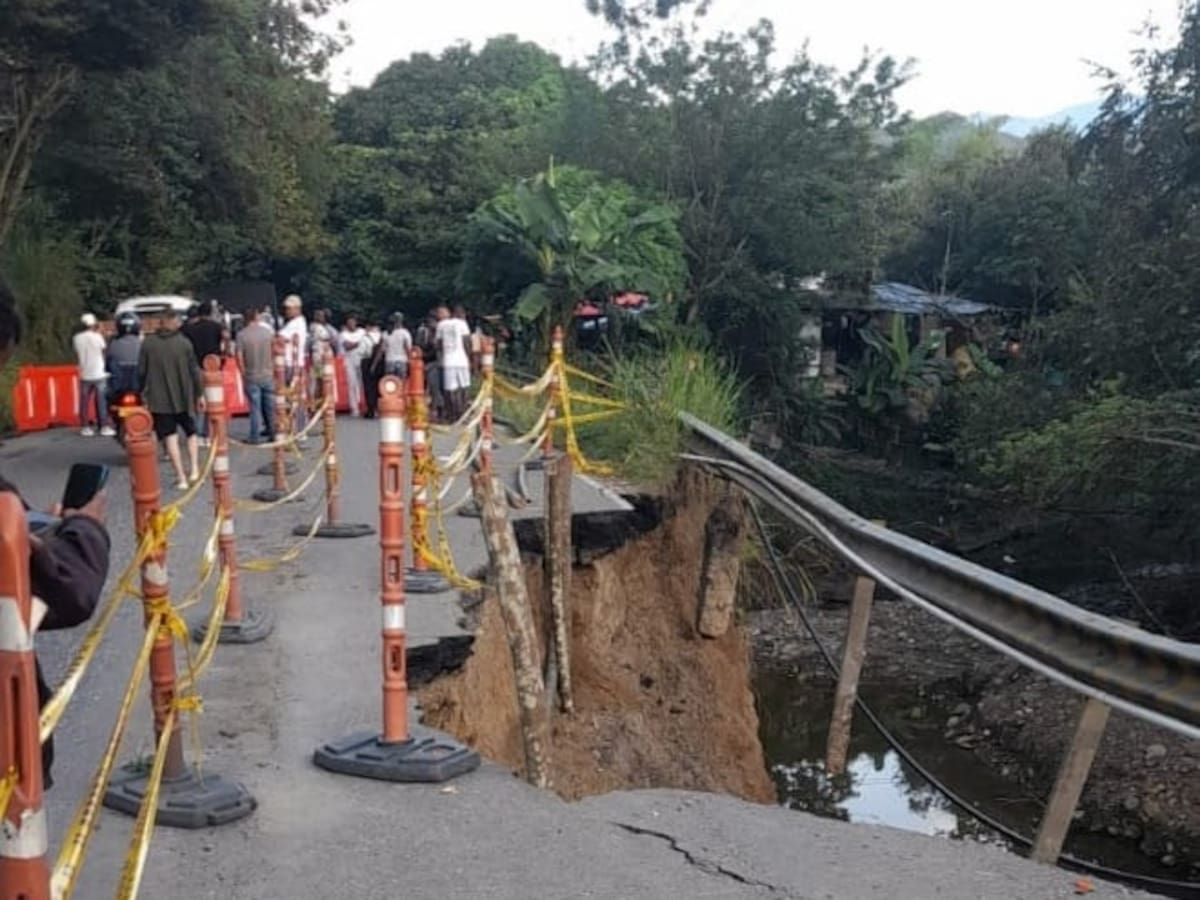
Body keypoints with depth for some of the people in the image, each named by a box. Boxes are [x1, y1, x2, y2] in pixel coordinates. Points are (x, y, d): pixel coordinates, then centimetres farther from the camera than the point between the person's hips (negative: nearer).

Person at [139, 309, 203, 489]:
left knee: (170, 437, 2)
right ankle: (194, 470, 4)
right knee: (191, 433, 18)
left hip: (159, 400, -1)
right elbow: (194, 371, -1)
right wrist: (199, 395, 8)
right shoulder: (184, 343, -3)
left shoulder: (148, 343, -3)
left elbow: (141, 371, 0)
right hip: (184, 398, 1)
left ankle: (181, 478, -2)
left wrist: (143, 393, 14)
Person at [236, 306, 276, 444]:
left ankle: (255, 436, 4)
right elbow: (275, 352, 3)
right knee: (271, 406, 11)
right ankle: (273, 434, 17)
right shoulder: (268, 332, -2)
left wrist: (243, 373, 2)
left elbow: (239, 356, -9)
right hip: (268, 375, 2)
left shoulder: (241, 335, -9)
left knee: (255, 407, 2)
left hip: (251, 377, -2)